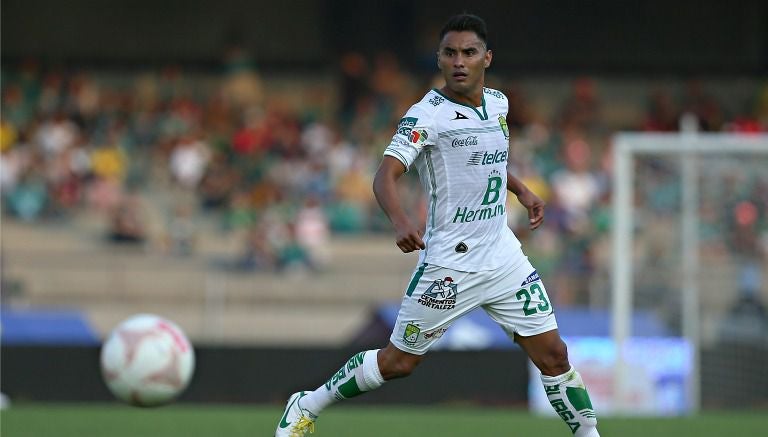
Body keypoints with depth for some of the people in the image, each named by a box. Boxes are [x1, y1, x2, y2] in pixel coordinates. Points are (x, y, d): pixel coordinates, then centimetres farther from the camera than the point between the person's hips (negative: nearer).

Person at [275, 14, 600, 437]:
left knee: (553, 354, 1)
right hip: (448, 262, -5)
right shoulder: (426, 115, -15)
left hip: (502, 255, 5)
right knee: (398, 362, 2)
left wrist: (522, 190, 17)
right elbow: (386, 175, -27)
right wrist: (400, 221, -44)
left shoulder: (497, 102, 7)